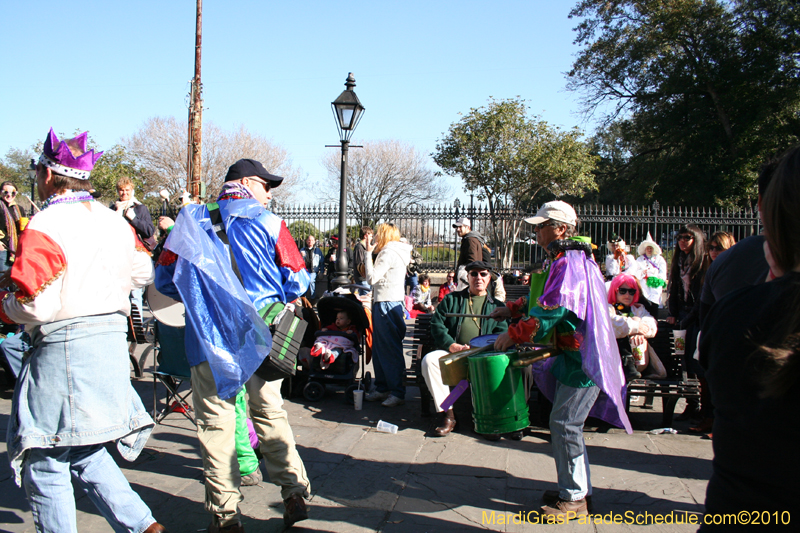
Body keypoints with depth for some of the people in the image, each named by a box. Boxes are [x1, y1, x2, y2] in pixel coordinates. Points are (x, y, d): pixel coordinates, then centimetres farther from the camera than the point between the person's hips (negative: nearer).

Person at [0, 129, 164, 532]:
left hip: (63, 347, -8)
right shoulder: (115, 222, 8)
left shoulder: (44, 227, -13)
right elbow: (143, 274, 19)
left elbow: (34, 305, -18)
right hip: (112, 340, 8)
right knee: (84, 454, 20)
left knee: (45, 464, 6)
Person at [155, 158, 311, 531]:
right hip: (260, 336, 0)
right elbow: (297, 281, -1)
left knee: (216, 423, 6)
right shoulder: (268, 223, -1)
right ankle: (294, 494, 17)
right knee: (270, 414, 15)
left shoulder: (191, 221, 4)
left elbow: (165, 278, 8)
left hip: (209, 337, 0)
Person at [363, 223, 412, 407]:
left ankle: (398, 393, -1)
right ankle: (382, 388, 22)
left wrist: (368, 253, -13)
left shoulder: (388, 252, -14)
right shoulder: (395, 252, 17)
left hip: (387, 305, -11)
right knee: (379, 349, 15)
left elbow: (372, 278, -20)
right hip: (384, 304, 11)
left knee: (391, 349, -6)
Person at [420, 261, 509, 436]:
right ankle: (447, 414, -23)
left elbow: (501, 334, 6)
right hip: (451, 353, 1)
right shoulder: (451, 299, 18)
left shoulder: (497, 306, 18)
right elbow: (437, 325, 7)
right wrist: (454, 346, -10)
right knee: (429, 360, -29)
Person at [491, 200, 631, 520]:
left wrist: (514, 335, -21)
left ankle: (574, 499, 4)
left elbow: (551, 310, -26)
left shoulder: (570, 262, -18)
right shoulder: (565, 259, 16)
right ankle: (578, 489, 26)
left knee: (564, 424, -6)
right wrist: (513, 309, 19)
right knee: (564, 422, 15)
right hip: (574, 353, 11)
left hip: (583, 357, -11)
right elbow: (543, 296, 28)